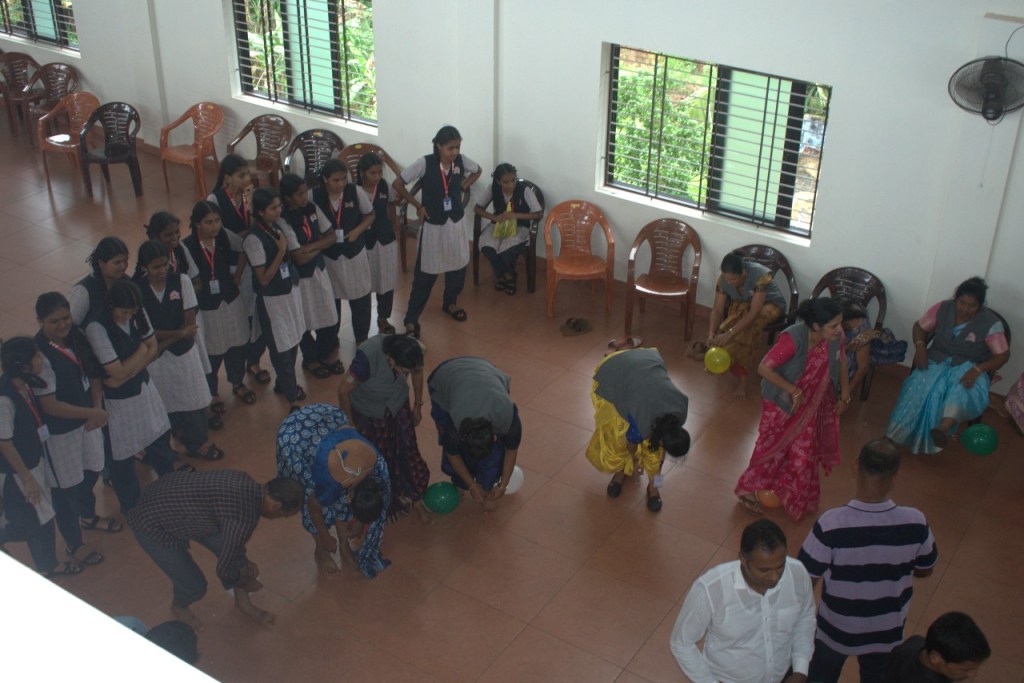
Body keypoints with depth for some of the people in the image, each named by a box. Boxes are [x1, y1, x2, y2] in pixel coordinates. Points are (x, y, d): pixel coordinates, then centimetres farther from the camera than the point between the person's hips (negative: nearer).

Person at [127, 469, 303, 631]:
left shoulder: (247, 484, -5)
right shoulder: (244, 519, -31)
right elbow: (224, 569, -17)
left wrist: (243, 562, 21)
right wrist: (245, 583, 4)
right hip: (153, 525, -8)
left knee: (232, 548, 11)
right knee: (195, 586, 1)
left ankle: (242, 602, 33)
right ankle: (178, 607, 35)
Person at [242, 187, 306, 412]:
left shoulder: (276, 227, 2)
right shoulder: (254, 239, -22)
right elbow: (263, 279, -20)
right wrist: (281, 251, -23)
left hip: (290, 291, 8)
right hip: (273, 299, -8)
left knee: (292, 342, 18)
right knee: (281, 348, 6)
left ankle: (285, 384, 38)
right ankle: (291, 396, 19)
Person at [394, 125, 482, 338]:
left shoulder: (461, 161, -7)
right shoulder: (425, 163, -19)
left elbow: (477, 171, 16)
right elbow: (398, 184, -12)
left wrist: (462, 187, 4)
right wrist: (418, 205, -10)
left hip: (455, 224, 4)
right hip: (432, 225, -4)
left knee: (458, 266, 17)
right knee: (425, 273, -1)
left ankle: (450, 303, 44)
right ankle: (411, 320, 7)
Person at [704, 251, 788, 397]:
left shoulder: (761, 275, -37)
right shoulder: (724, 279, -22)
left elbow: (753, 313, -40)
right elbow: (717, 310, -18)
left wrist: (729, 334, -46)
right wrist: (712, 334, -35)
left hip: (770, 304, -4)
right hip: (742, 304, 4)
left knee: (750, 326, -34)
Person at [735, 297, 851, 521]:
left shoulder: (836, 336, -20)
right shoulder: (793, 339, -37)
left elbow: (841, 362, 1)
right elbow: (764, 368, -34)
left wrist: (844, 395, 7)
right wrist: (793, 390, -29)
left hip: (811, 404, 5)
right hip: (781, 401, -5)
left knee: (803, 452, 19)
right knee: (773, 448, 13)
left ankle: (795, 498, 43)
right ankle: (749, 489, 37)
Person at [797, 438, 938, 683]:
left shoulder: (831, 524, -32)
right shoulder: (915, 523, -24)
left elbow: (806, 579, -20)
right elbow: (925, 569, -4)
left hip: (836, 629, -2)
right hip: (886, 632, 2)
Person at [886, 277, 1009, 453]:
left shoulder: (991, 323, -12)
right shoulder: (942, 308, -5)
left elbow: (1002, 355, -10)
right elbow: (920, 327, 7)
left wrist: (978, 369, -26)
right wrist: (920, 347, -14)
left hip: (969, 367, -3)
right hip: (938, 361, 3)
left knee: (962, 390, -39)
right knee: (921, 386, -30)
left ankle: (943, 429, -62)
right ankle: (905, 433, -29)